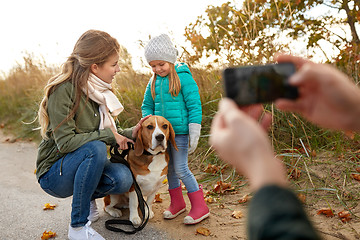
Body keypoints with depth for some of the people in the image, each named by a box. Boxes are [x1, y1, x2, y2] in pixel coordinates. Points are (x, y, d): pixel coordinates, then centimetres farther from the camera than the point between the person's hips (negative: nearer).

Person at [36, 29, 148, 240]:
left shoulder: (100, 91, 3)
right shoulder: (64, 90, -21)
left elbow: (108, 132, 9)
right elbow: (65, 142, -26)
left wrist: (130, 133, -8)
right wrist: (107, 135, -21)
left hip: (83, 164, 6)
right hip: (54, 174, -6)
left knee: (123, 179, -23)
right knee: (95, 148, -35)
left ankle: (88, 198, 11)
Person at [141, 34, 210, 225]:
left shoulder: (183, 78, -9)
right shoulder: (153, 82, 8)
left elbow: (194, 106, -11)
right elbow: (147, 105, 18)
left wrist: (194, 133, -13)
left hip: (180, 131, -6)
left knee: (181, 169, -7)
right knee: (169, 168, 13)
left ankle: (200, 207, 6)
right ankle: (177, 202, 30)